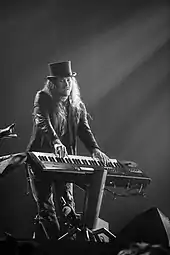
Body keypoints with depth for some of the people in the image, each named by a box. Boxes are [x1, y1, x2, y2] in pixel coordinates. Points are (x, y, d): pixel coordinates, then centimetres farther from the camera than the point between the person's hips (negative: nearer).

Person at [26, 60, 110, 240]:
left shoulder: (78, 106, 8)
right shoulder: (43, 98, -5)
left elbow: (84, 130, -2)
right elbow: (43, 123, -22)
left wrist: (95, 149, -23)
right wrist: (56, 143, -41)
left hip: (65, 160, 3)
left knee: (67, 204, -2)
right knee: (45, 205, -3)